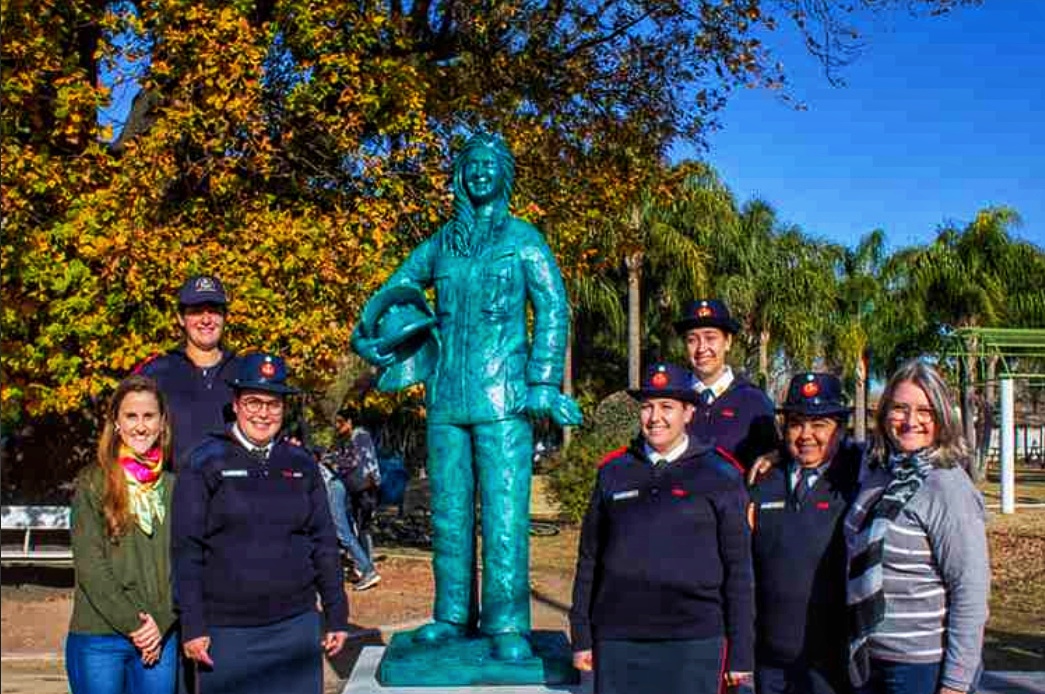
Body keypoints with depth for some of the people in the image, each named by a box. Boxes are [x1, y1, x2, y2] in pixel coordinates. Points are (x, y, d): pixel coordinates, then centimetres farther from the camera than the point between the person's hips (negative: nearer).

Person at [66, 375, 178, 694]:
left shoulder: (175, 485, 6)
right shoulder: (93, 483, -2)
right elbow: (89, 566, -7)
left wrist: (161, 622, -7)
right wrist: (133, 623, -11)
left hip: (161, 639, 3)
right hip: (99, 639, -2)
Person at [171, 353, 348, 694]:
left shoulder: (301, 464, 9)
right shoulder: (206, 463, -1)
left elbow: (324, 542, 11)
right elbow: (186, 549, -4)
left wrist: (336, 615, 9)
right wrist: (192, 626, -8)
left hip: (296, 627, 3)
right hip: (227, 631, -3)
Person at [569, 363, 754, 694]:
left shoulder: (720, 477, 2)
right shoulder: (613, 471, 9)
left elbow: (738, 570, 2)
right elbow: (589, 558, 11)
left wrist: (741, 655, 1)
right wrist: (581, 637, 9)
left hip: (693, 643, -2)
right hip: (617, 641, 2)